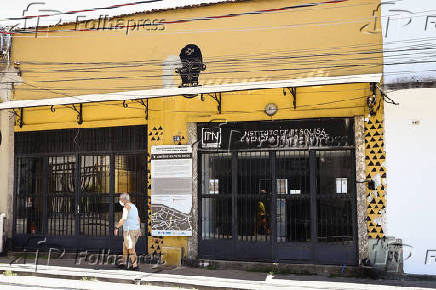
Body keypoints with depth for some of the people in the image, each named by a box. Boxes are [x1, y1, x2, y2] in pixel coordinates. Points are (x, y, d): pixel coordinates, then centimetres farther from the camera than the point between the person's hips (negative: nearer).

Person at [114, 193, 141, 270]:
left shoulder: (126, 207, -13)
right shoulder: (133, 206, 16)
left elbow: (123, 219, -22)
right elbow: (138, 219, 23)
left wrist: (116, 228, -18)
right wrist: (139, 229, 31)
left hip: (129, 231, -9)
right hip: (136, 229, 9)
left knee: (131, 248, -1)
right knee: (125, 246, 18)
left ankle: (135, 265, 1)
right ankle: (124, 263, 21)